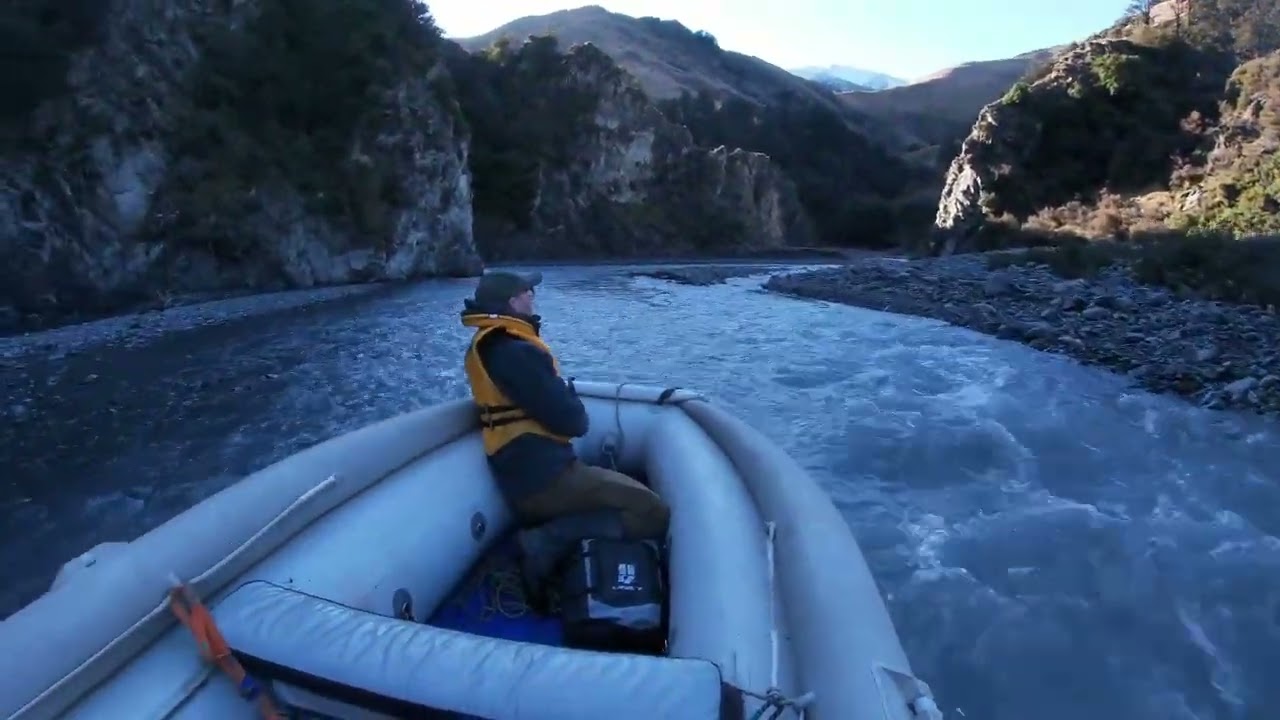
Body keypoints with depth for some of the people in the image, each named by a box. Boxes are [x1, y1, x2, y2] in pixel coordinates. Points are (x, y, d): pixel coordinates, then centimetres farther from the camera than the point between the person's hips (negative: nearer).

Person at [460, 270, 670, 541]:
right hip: (542, 477, -11)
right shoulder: (516, 353, -20)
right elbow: (569, 420, -19)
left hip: (522, 472, 11)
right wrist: (575, 406, 2)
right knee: (650, 509, -16)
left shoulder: (485, 344, 13)